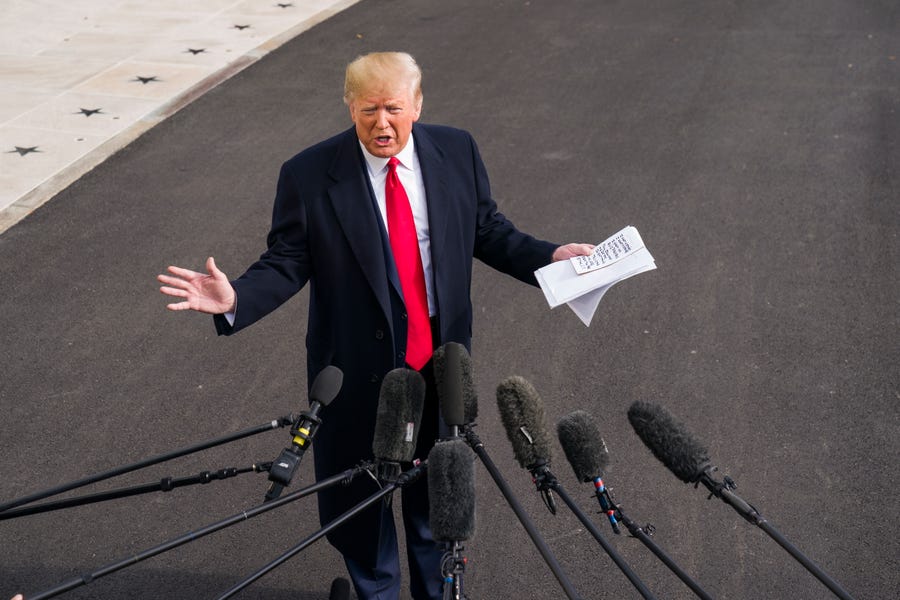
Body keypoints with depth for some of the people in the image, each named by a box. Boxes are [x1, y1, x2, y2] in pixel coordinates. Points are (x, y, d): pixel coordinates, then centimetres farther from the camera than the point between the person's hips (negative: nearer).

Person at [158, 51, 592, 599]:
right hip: (361, 370, -2)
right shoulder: (310, 175, -14)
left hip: (443, 362, 3)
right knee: (360, 499, 16)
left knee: (439, 494, 21)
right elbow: (286, 263, -11)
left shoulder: (457, 151, -5)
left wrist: (550, 256, -8)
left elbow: (489, 231, 5)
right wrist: (234, 299, -29)